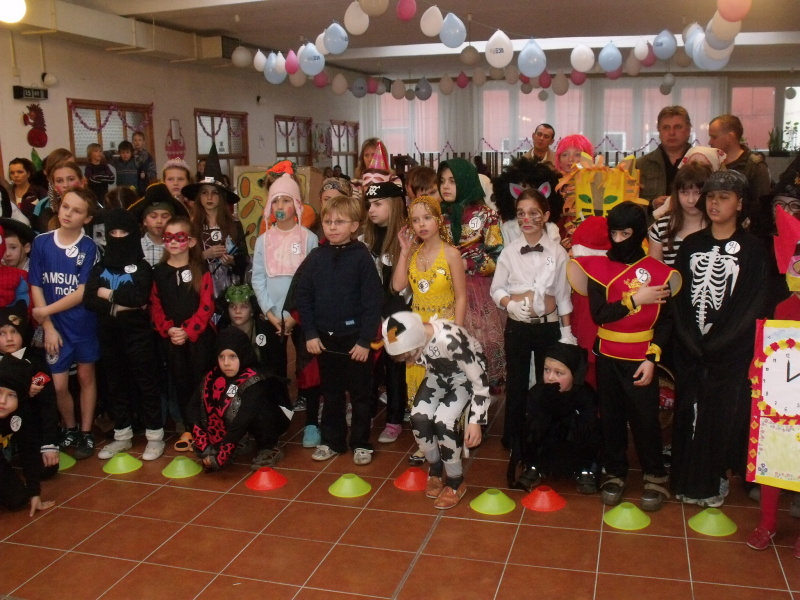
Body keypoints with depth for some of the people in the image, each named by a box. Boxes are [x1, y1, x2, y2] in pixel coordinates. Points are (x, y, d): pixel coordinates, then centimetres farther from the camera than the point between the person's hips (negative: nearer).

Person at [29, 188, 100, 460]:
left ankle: (86, 432, 26)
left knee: (86, 377, 12)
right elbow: (36, 287, -3)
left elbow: (82, 292, -13)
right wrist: (48, 326, -7)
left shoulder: (89, 247, -11)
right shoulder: (41, 242, -5)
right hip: (55, 325, 1)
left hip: (84, 324, -1)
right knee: (59, 385, 4)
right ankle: (69, 428, 29)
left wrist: (45, 311, -14)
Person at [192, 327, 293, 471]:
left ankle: (269, 448, -14)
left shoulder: (254, 382, -33)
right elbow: (197, 407, -18)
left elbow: (241, 422, -39)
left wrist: (220, 457, -40)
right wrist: (204, 449, -27)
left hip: (276, 418, -5)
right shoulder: (213, 377, -15)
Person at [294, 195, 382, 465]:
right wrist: (310, 334, -2)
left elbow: (372, 301, -10)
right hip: (325, 338, 3)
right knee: (330, 393, 16)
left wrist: (365, 340, -13)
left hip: (355, 338, -3)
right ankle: (332, 441, 29)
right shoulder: (315, 258, 2)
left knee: (360, 394, 9)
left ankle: (361, 443, 23)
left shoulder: (362, 257, -9)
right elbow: (303, 298, 4)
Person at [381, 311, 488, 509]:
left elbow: (480, 380, -30)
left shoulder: (450, 340, -41)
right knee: (418, 417, -14)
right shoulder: (408, 340, -23)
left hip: (467, 374, -5)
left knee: (443, 421, -22)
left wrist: (475, 420, -29)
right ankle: (435, 470, 14)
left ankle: (456, 483, 1)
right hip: (438, 373, 5)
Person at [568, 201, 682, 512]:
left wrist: (652, 359, -9)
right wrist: (635, 300, -16)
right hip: (607, 357, 2)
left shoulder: (657, 272, -3)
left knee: (645, 419, 3)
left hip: (641, 359, -1)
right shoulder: (599, 267, -2)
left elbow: (665, 321, -2)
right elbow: (598, 314, -12)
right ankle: (614, 473, 27)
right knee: (611, 417, 12)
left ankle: (655, 477, 22)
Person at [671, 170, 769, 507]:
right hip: (690, 350, 3)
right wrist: (690, 341, -8)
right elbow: (677, 297, 4)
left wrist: (714, 345, -13)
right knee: (688, 414, 7)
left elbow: (753, 306, -7)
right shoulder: (691, 245, 8)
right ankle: (687, 482, 20)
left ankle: (713, 483, 19)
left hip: (730, 352, -3)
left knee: (724, 416, 3)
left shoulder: (752, 250, -2)